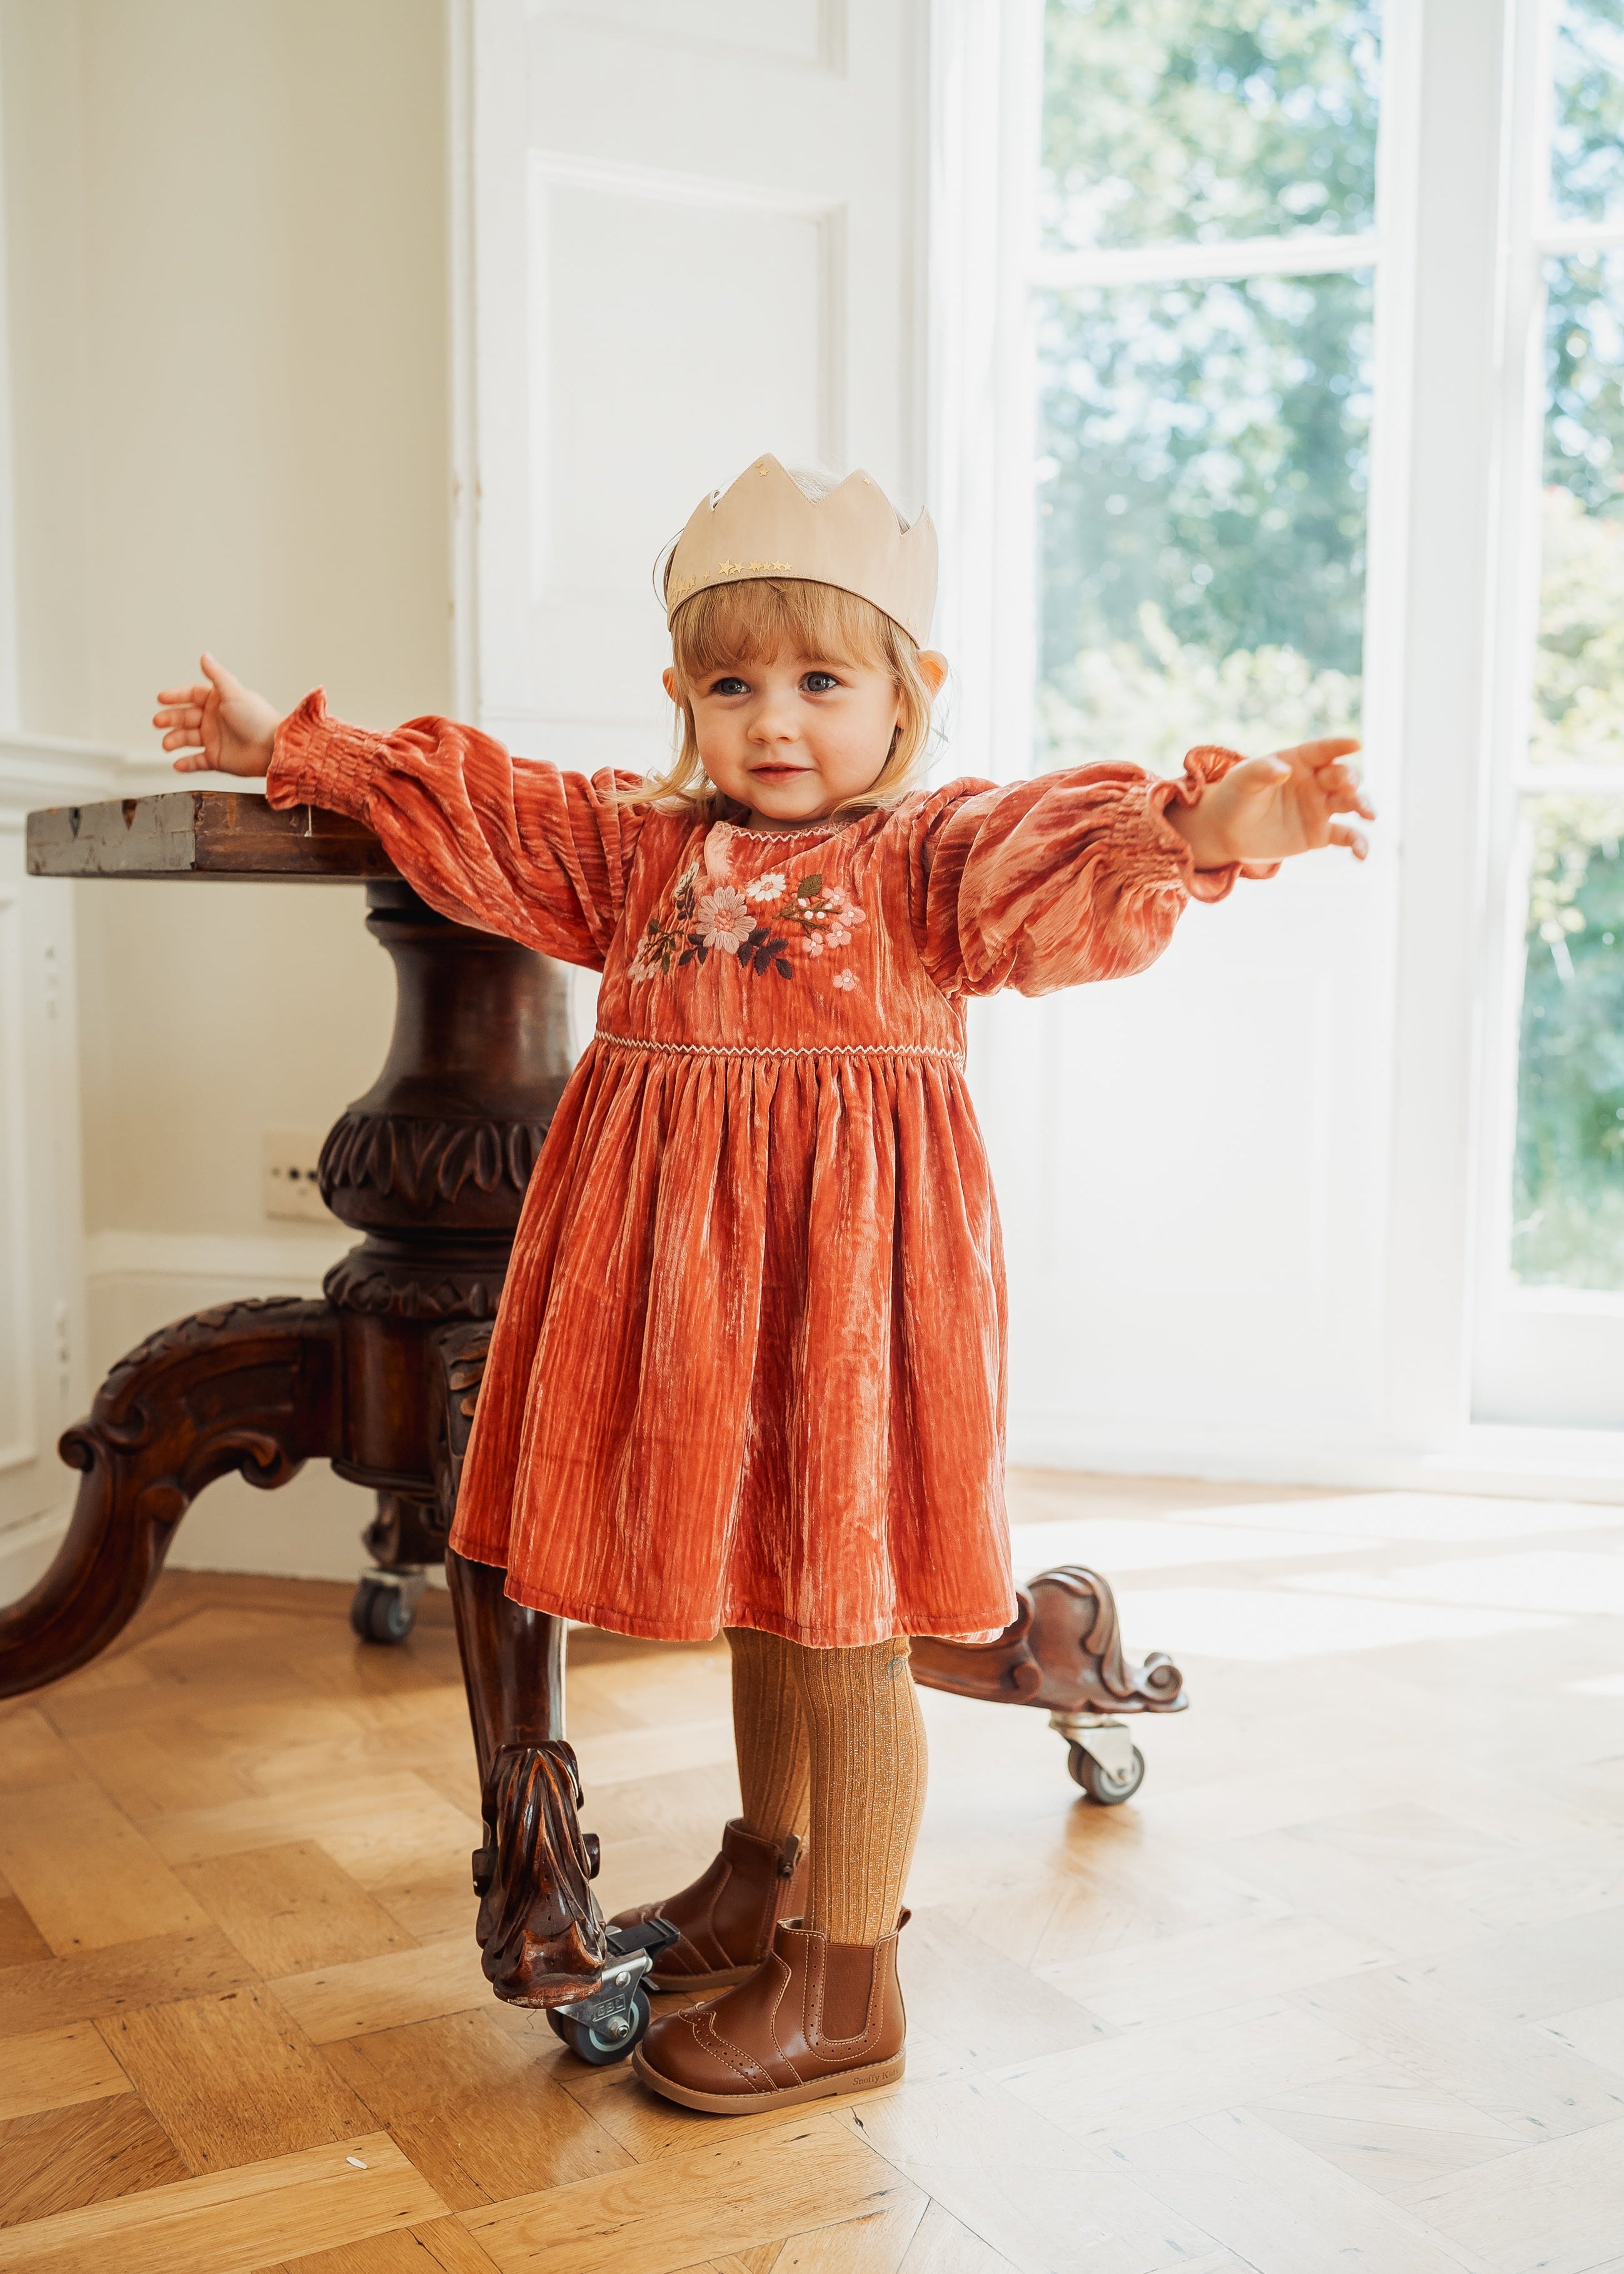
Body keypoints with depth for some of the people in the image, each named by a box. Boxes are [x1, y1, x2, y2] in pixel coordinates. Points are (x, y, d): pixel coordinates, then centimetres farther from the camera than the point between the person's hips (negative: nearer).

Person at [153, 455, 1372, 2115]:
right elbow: (471, 817, 19)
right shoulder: (641, 844, 12)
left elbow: (1070, 875, -22)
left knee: (840, 1618, 1)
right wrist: (294, 755, 22)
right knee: (747, 1585, 21)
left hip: (843, 1247, -6)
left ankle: (848, 1989, 15)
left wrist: (1201, 829, -42)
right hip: (680, 1251, 6)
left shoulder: (935, 851, -5)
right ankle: (771, 1867, 44)